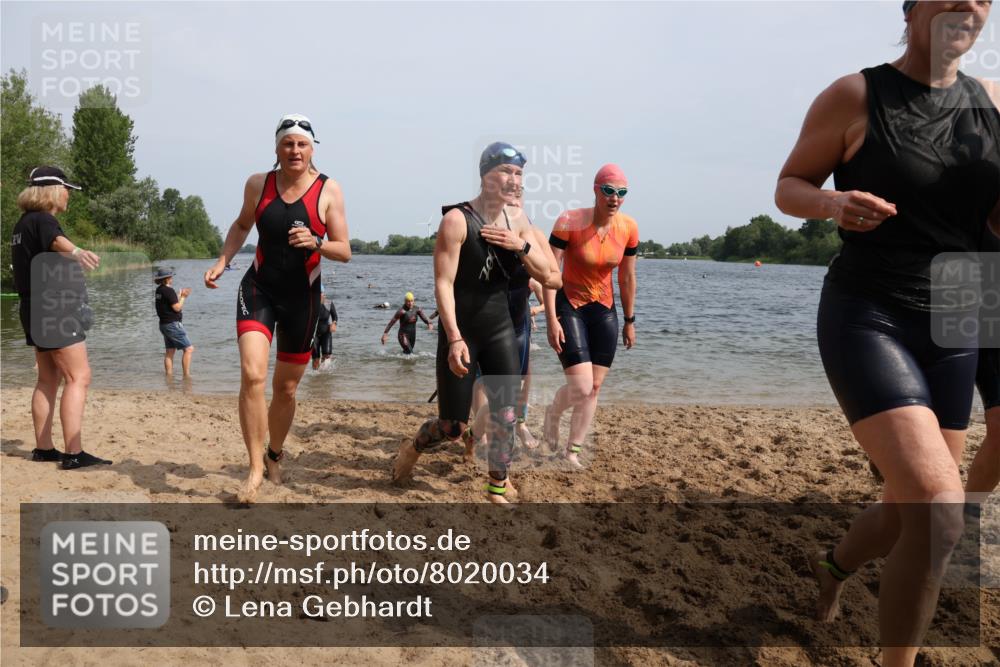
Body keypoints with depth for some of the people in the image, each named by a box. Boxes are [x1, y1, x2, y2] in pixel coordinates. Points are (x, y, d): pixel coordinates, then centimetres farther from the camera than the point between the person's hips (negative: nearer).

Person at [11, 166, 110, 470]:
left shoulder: (24, 223, 17)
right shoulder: (42, 220, -14)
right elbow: (56, 240, -39)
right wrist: (77, 251, -59)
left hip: (36, 310, 11)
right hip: (55, 310, -11)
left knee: (48, 380, 14)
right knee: (78, 378, -14)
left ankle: (43, 448, 19)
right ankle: (74, 454, -19)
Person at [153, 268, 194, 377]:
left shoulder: (159, 290, 11)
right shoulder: (168, 290, -16)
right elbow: (177, 308, -17)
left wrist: (181, 295, 16)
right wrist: (183, 297, -3)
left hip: (164, 324, 10)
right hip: (172, 324, -10)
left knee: (169, 351, 13)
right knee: (189, 349, -8)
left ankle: (169, 375, 14)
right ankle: (187, 375, -11)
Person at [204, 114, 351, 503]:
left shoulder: (328, 190, -7)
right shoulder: (258, 184, 0)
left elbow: (344, 252, -7)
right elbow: (242, 226, 19)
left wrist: (316, 243, -26)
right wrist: (222, 262, 5)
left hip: (302, 297, 0)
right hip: (259, 289, 1)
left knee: (285, 389, 10)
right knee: (252, 375, -20)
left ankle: (275, 455, 37)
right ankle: (256, 470, -10)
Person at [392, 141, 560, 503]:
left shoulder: (517, 219, 3)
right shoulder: (457, 220, -15)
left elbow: (546, 275, 5)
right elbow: (443, 284, -19)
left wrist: (521, 246, -13)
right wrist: (454, 339, -27)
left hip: (500, 329, 5)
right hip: (460, 331, -5)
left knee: (505, 415, 1)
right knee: (453, 426, 2)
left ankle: (497, 490, 18)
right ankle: (413, 447, 35)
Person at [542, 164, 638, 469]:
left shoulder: (628, 228, -5)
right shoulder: (569, 222, -18)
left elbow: (627, 277, 6)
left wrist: (629, 321, 10)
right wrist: (551, 319, -21)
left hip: (604, 311, 5)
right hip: (569, 307, -4)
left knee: (595, 388, 6)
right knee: (580, 388, -13)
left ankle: (573, 450, 23)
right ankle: (552, 416, 21)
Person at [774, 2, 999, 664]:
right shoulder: (855, 96, -6)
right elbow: (788, 188, 1)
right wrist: (833, 203, -21)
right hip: (865, 319, -6)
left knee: (912, 515, 15)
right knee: (940, 510, -21)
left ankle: (834, 563, 48)